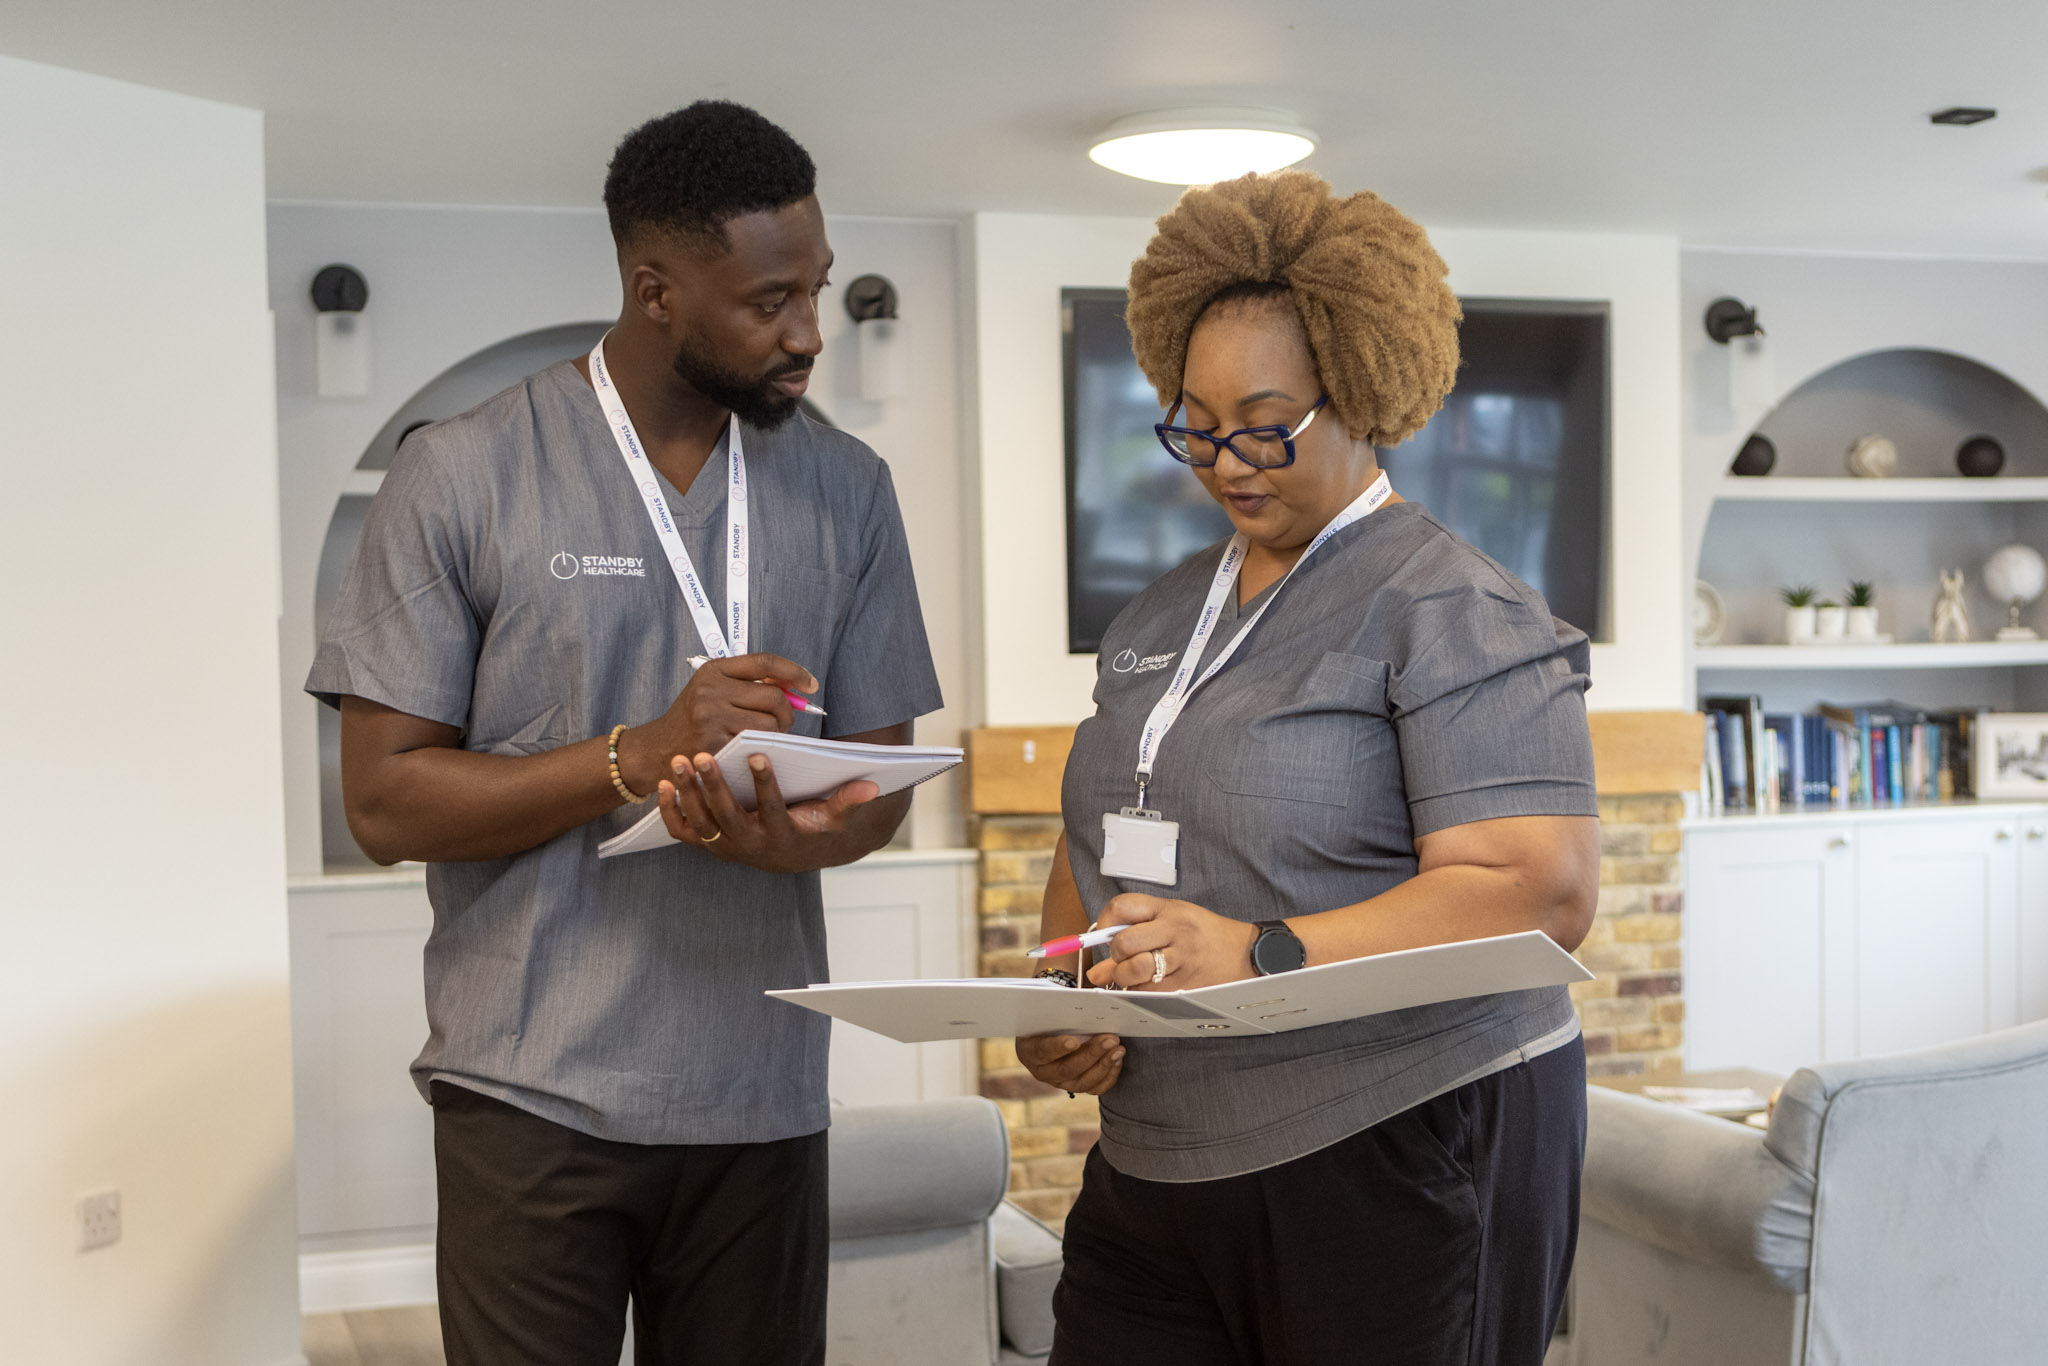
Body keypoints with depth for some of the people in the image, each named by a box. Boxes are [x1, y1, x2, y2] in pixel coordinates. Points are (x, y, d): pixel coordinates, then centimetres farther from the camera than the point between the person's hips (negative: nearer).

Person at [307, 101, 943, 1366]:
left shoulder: (847, 489, 6)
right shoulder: (465, 477, -4)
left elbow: (879, 786, 7)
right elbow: (386, 800, -6)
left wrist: (780, 835, -17)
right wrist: (640, 756, -20)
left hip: (762, 1101, 3)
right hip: (532, 1099, -3)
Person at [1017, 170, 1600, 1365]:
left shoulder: (1450, 611, -9)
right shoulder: (1166, 614, 15)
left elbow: (1543, 891, -18)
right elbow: (1099, 839, 21)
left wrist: (1268, 955, -26)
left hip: (1399, 1164, -6)